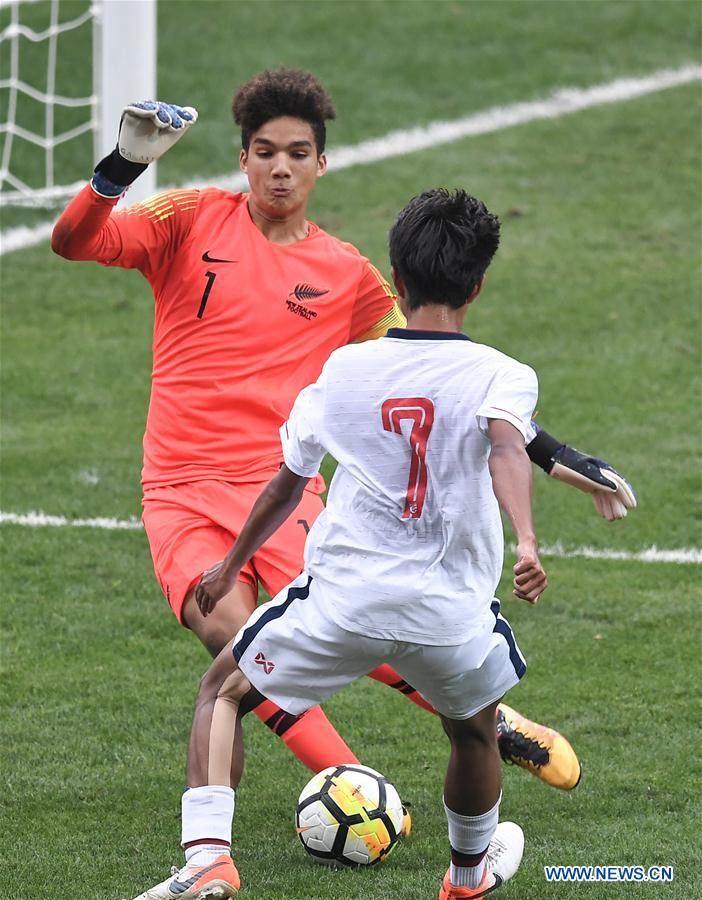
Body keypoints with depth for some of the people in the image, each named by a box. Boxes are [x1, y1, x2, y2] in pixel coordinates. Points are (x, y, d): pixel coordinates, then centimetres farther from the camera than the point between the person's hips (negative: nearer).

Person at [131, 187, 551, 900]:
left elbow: (286, 486, 16)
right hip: (451, 612, 0)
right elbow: (506, 449, -26)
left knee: (223, 692, 20)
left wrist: (231, 567, 31)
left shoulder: (344, 369, 5)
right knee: (475, 728, 32)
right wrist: (526, 541, -41)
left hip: (340, 599, 0)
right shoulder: (501, 376, -3)